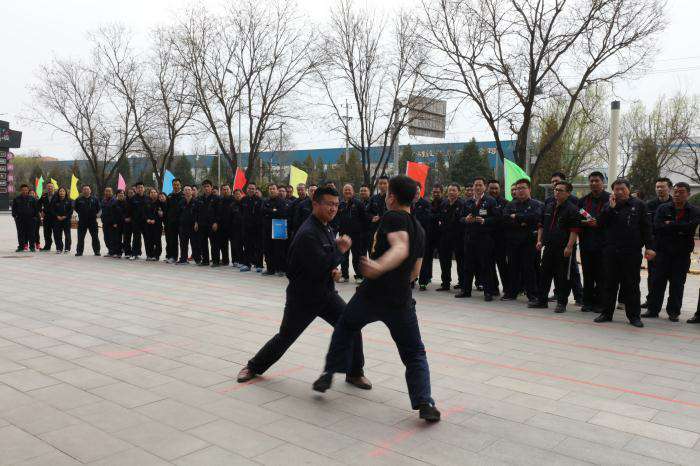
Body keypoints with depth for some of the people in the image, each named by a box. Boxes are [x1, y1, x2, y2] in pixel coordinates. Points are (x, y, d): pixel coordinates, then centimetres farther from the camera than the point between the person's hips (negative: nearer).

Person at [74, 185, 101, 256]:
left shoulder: (94, 199, 2)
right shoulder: (79, 199, 3)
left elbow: (98, 207, 11)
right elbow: (76, 208, 14)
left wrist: (94, 214, 5)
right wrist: (80, 214, 7)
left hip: (92, 221, 0)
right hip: (82, 221, 0)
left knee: (95, 237, 4)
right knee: (80, 237, 3)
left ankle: (97, 251, 13)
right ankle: (79, 251, 10)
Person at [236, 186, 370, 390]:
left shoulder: (327, 229, 6)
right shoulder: (307, 234, -24)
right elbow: (318, 269, -31)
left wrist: (334, 269, -3)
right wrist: (340, 251, -22)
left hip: (326, 293, 7)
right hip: (303, 297, -7)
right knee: (285, 338, 7)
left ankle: (355, 373, 12)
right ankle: (254, 367, 32)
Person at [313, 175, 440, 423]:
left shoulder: (392, 217, -7)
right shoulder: (420, 230, 15)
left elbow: (400, 247, -28)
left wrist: (379, 266, -46)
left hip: (371, 294, -4)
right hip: (401, 301, 5)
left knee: (345, 326, 24)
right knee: (414, 354, 12)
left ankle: (329, 374, 23)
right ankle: (425, 404, -3)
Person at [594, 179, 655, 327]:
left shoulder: (638, 205, 4)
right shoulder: (609, 205, 10)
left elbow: (646, 228, 2)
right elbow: (601, 224, -1)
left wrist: (648, 247, -5)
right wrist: (611, 208, -9)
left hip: (632, 252, -2)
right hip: (611, 252, 2)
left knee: (631, 285, 4)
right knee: (610, 283, 8)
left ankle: (634, 316, 12)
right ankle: (606, 313, 16)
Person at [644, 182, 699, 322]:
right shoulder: (663, 208, 6)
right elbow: (657, 227, -10)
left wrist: (670, 224, -10)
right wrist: (679, 229, -13)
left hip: (682, 254, -1)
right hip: (662, 252, 1)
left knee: (677, 284, 5)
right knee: (657, 281, 2)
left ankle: (673, 312, 13)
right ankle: (653, 309, 9)